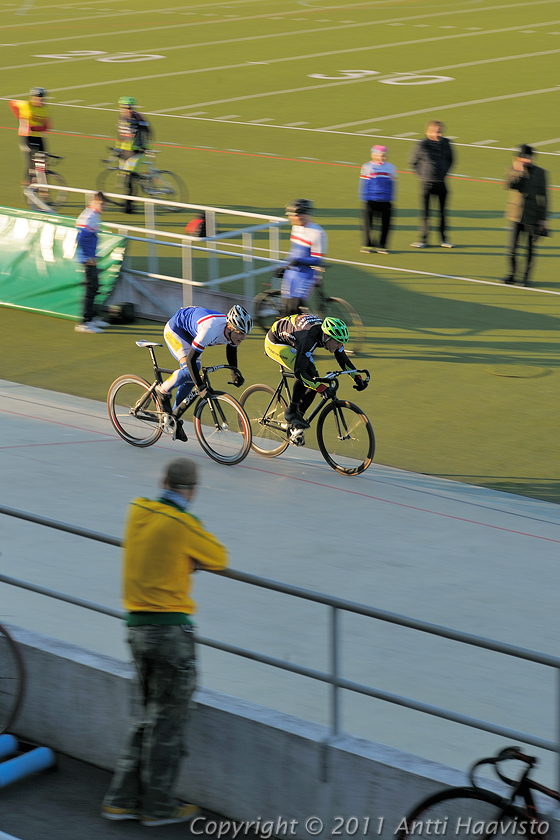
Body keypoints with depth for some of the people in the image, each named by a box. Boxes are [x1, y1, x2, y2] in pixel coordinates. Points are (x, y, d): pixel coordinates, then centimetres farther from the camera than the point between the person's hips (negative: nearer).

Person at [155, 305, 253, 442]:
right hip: (175, 329, -8)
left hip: (190, 332, 8)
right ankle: (163, 390, 1)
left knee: (191, 378, 6)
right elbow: (190, 359, -37)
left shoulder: (234, 331, -20)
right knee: (189, 370, -24)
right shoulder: (210, 330, -43)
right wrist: (200, 387, -40)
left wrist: (235, 374, -6)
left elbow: (231, 349, 5)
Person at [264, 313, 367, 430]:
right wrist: (322, 389, -51)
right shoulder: (308, 338, -41)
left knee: (314, 378, -5)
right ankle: (291, 412, -16)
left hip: (292, 344, 8)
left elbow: (343, 360, -3)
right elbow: (299, 372, -45)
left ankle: (299, 416, 8)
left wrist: (357, 378, -16)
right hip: (275, 343, -8)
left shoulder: (332, 334, -18)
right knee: (308, 372, -28)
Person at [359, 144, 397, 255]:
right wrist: (363, 197, 3)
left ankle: (382, 246, 9)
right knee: (368, 223, 1)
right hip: (370, 201, -2)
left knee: (385, 224, 0)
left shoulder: (391, 168, 11)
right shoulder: (367, 167, 5)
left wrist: (391, 198, 12)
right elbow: (363, 183, 7)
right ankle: (367, 245, 13)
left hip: (386, 201, 2)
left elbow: (392, 184, 16)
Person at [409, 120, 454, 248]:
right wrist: (422, 175, 3)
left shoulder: (445, 143, 3)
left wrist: (444, 172, 12)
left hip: (441, 183, 3)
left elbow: (450, 159, 20)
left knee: (442, 211, 6)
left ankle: (444, 239, 15)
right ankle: (423, 239, 8)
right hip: (427, 183, -3)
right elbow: (413, 162, 6)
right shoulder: (422, 145, -8)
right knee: (425, 212, 0)